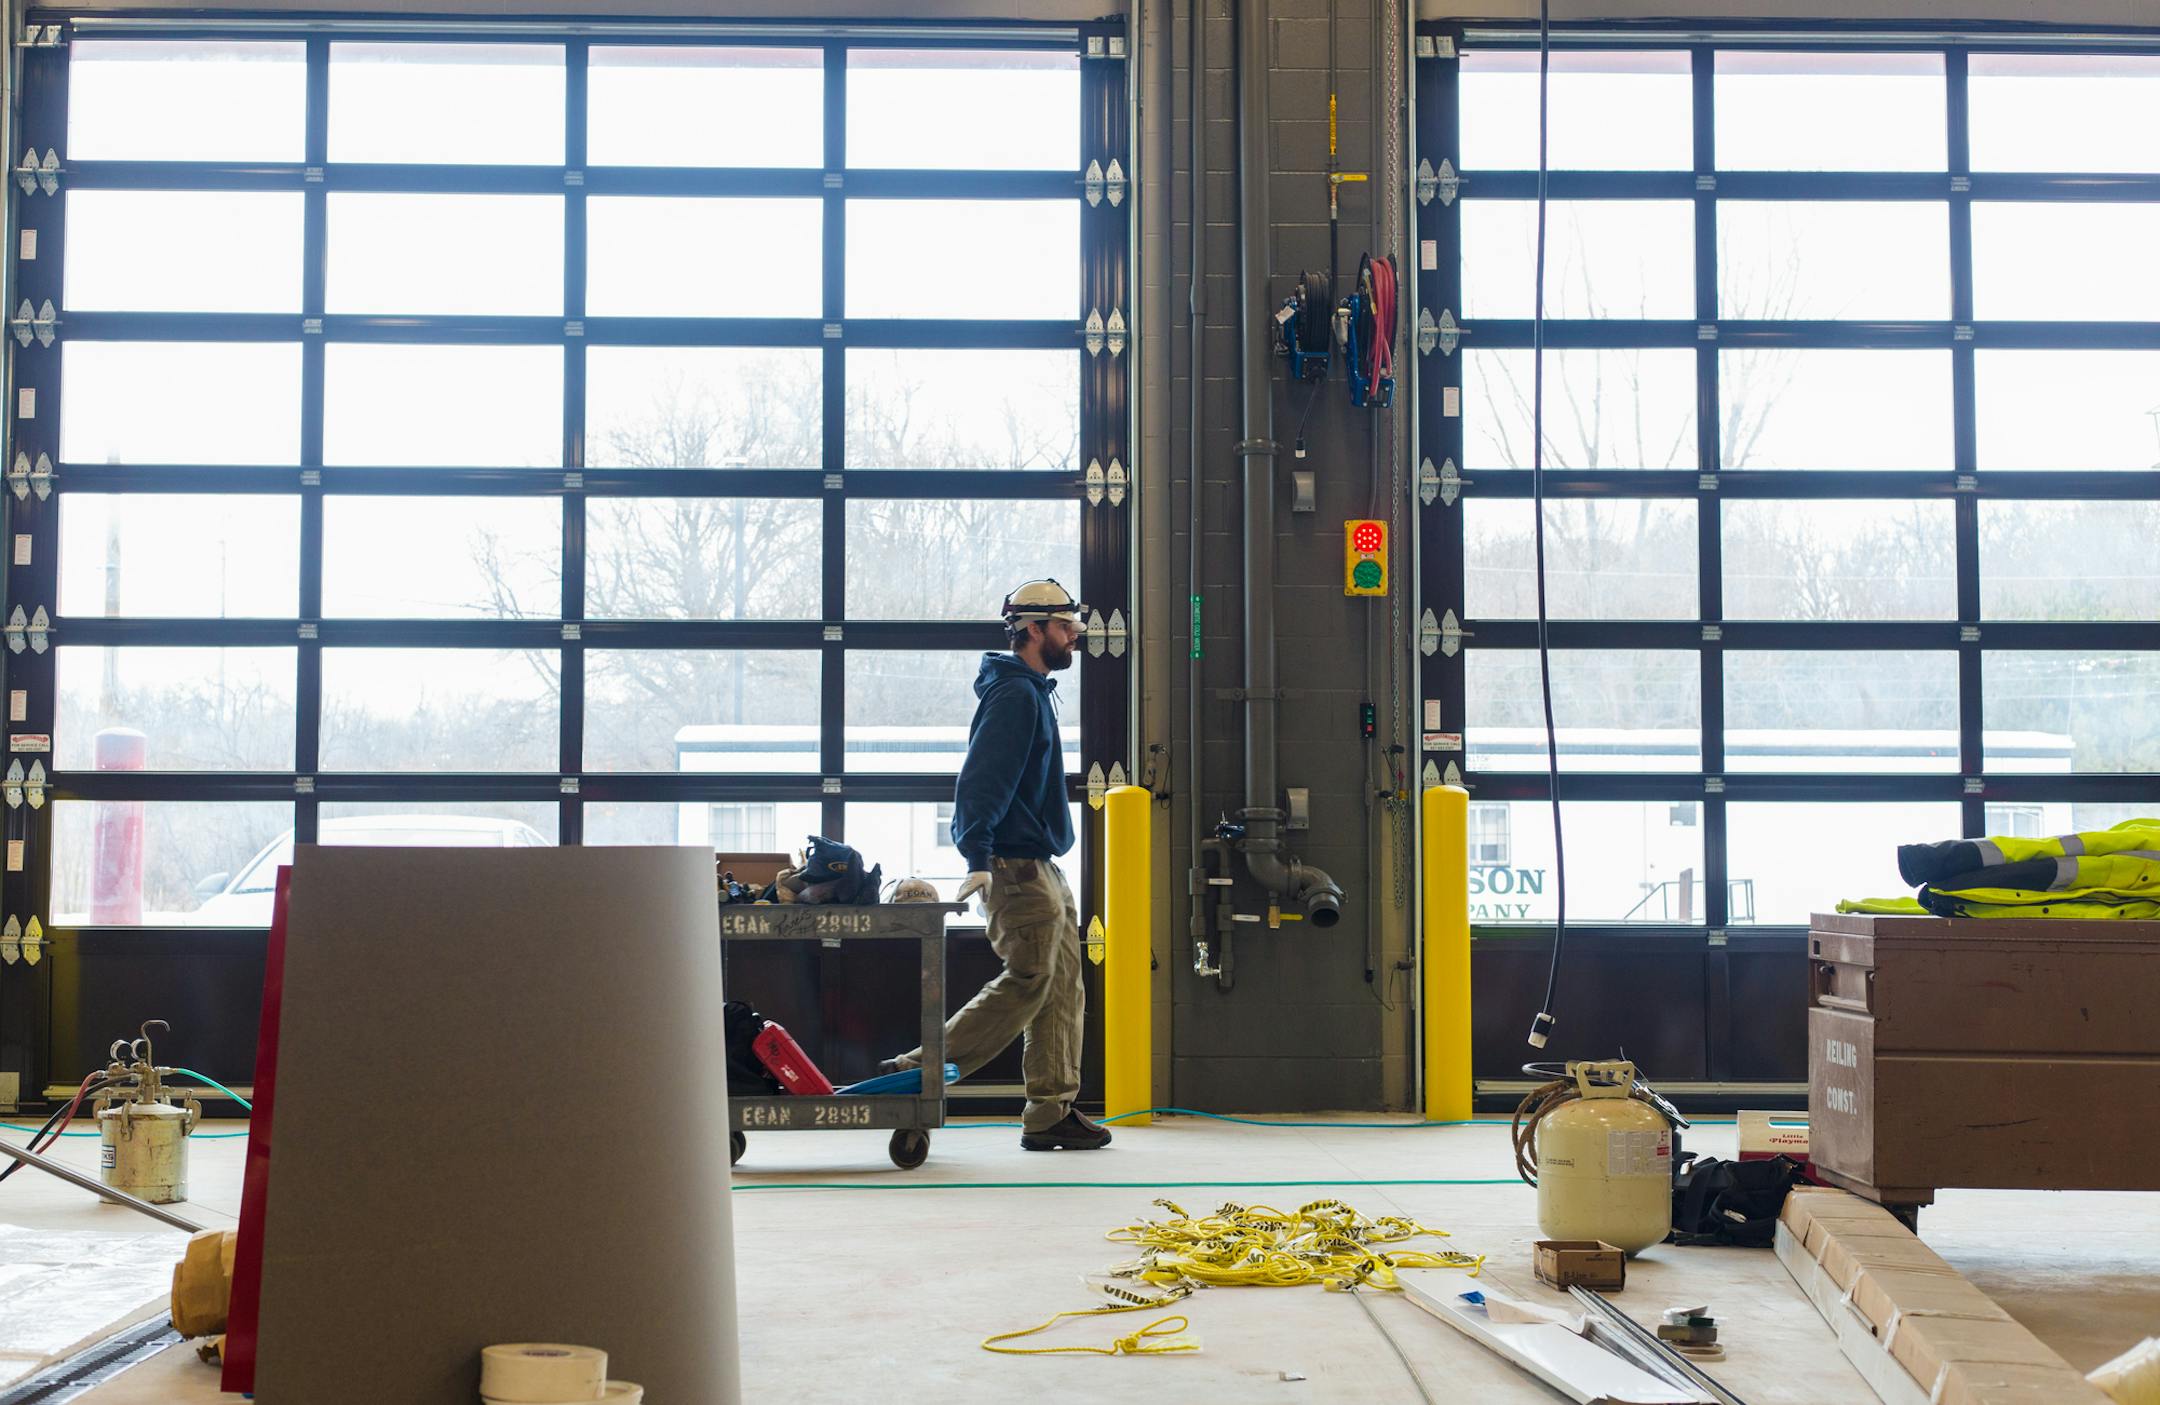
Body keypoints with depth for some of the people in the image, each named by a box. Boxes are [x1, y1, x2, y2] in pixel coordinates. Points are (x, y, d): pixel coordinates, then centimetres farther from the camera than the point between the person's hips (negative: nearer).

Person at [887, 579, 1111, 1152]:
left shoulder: (1032, 692, 20)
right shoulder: (1014, 693, -12)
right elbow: (980, 780, -22)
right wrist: (978, 859, -30)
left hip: (1043, 868, 10)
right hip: (1017, 867, -10)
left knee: (1063, 988, 8)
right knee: (1027, 981, -12)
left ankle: (1052, 1112, 10)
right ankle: (922, 1071, -6)